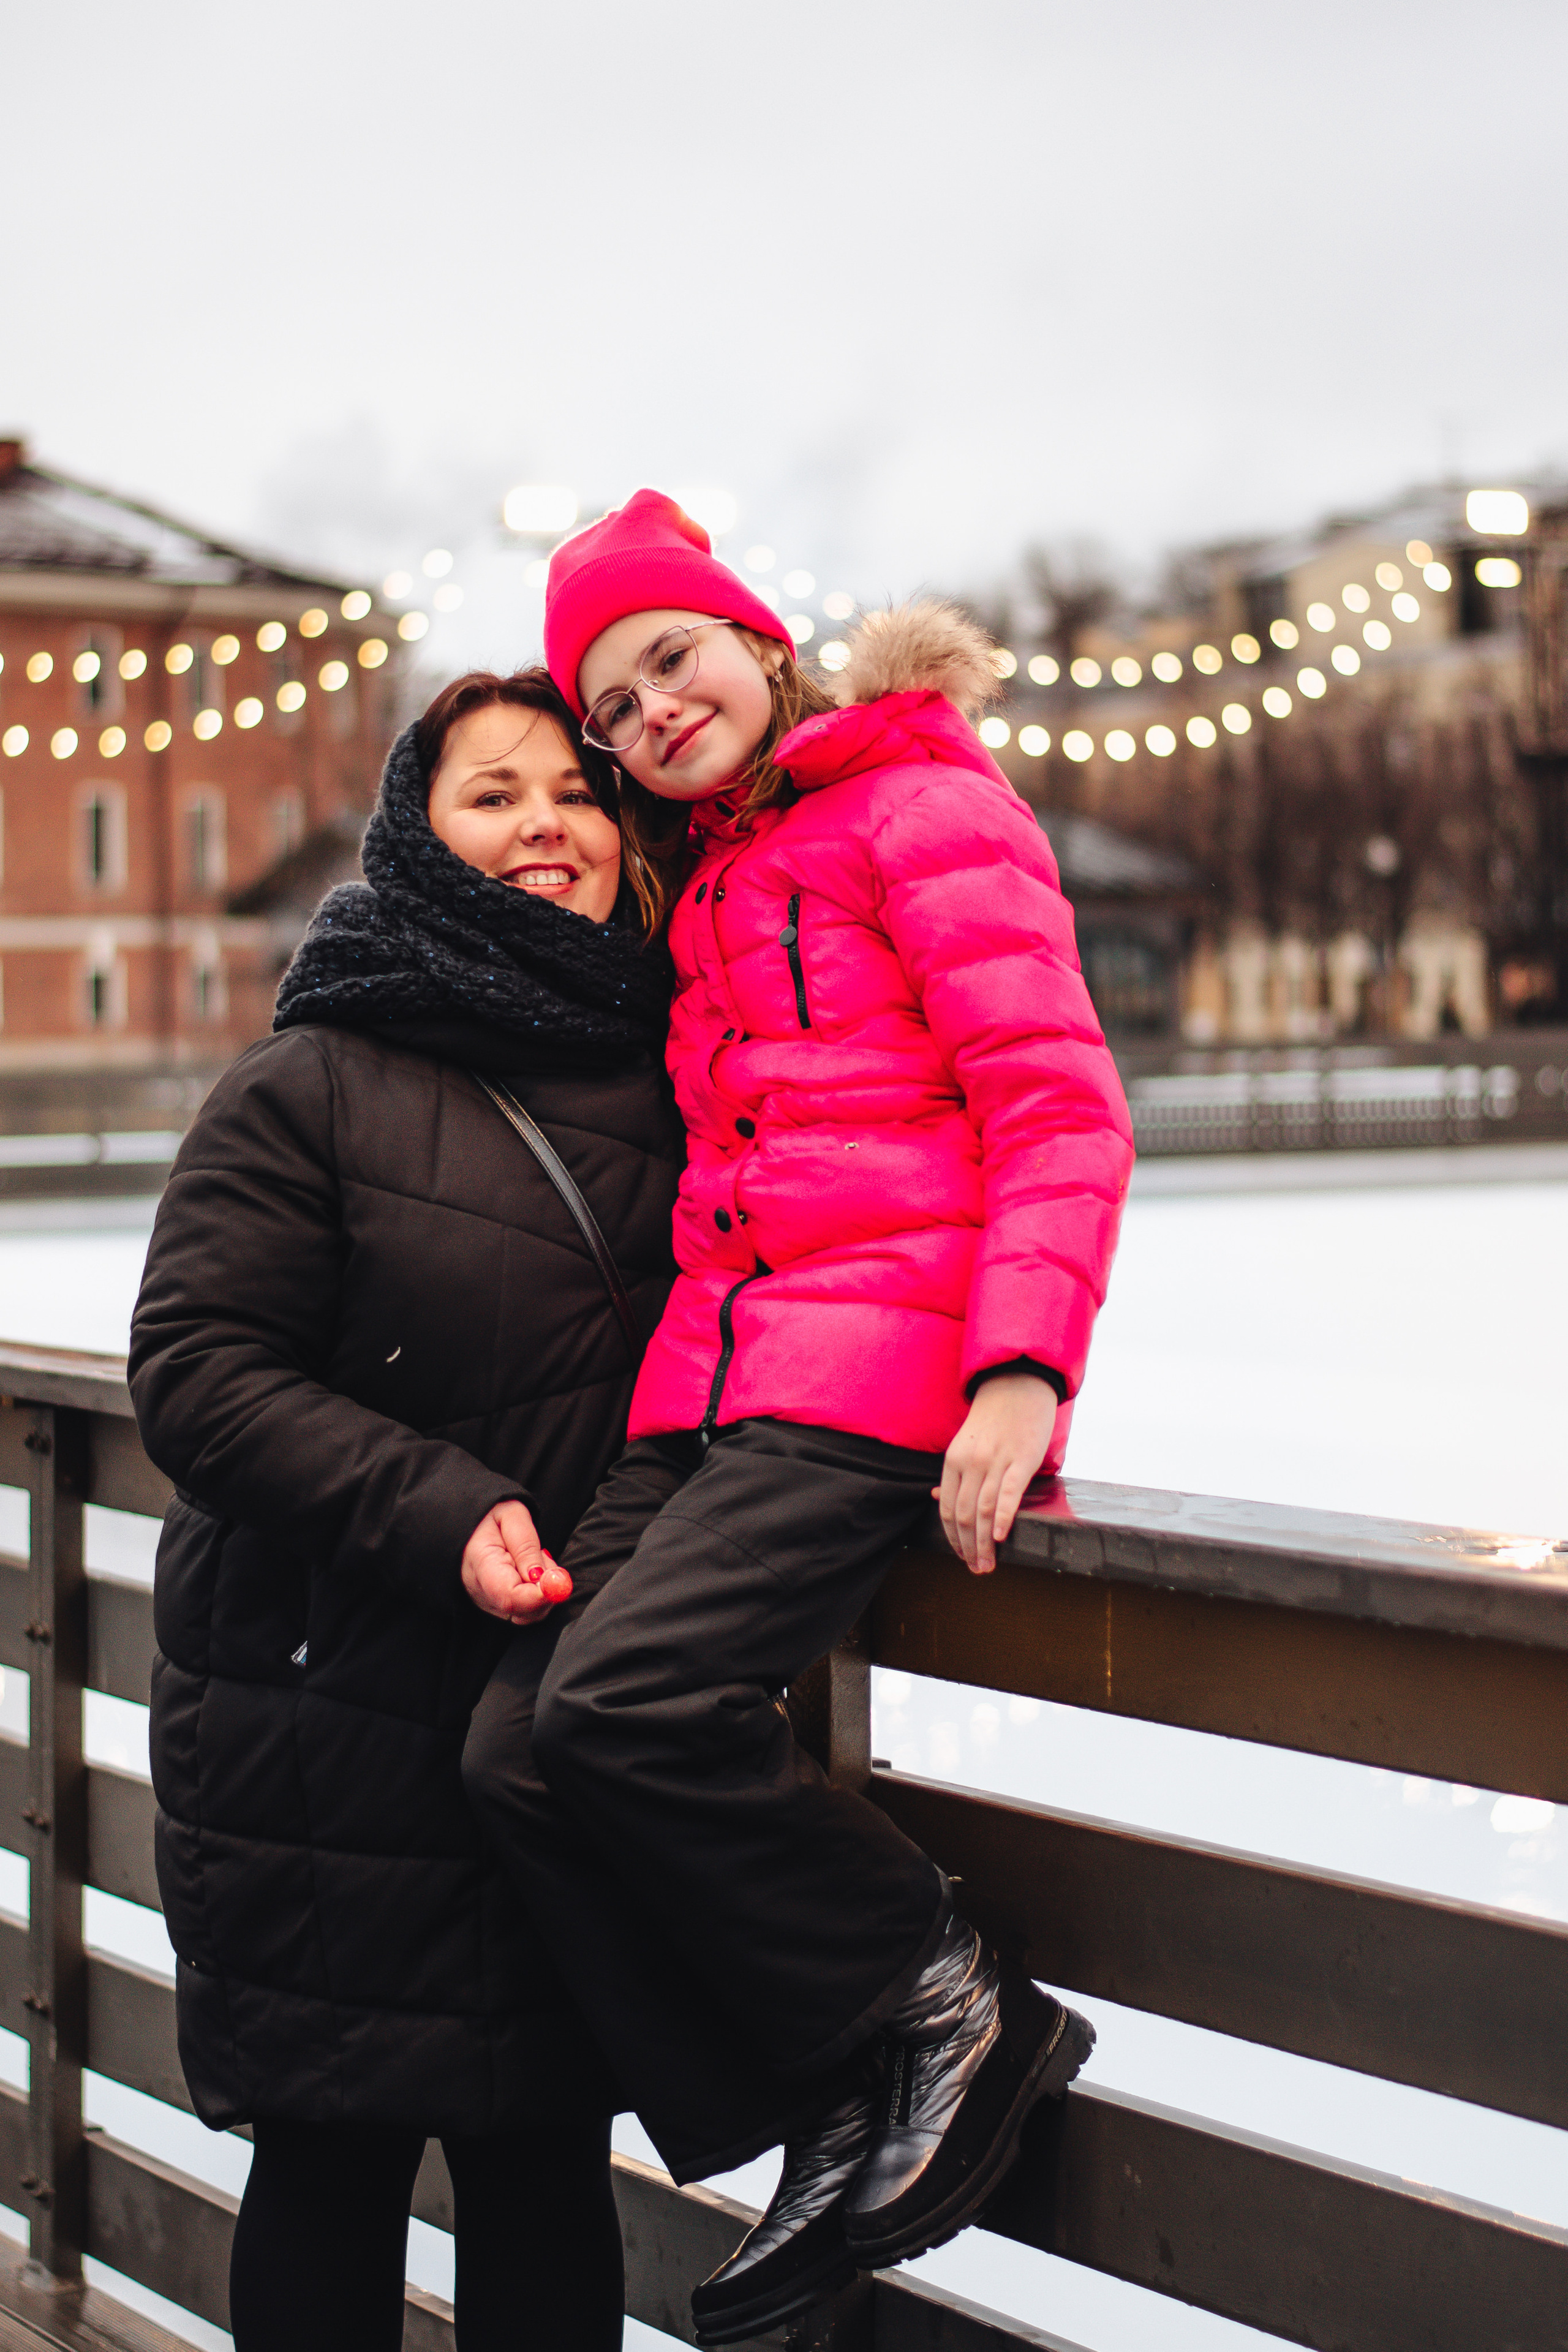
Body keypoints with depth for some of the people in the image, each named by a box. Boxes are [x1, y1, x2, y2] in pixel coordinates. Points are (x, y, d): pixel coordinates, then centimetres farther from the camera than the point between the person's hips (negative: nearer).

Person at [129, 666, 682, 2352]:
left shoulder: (663, 1075, 8)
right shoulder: (313, 1083, -6)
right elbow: (194, 1373, -11)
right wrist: (442, 1512, -22)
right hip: (332, 1714, -4)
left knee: (550, 2159, 8)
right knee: (336, 2162, 6)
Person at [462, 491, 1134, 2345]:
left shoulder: (925, 810, 2)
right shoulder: (702, 886, 25)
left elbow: (1060, 1114, -7)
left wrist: (1022, 1370, -19)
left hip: (887, 1365, -8)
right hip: (713, 1382, 8)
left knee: (626, 1697, -27)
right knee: (518, 1750, -12)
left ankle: (944, 2013, -8)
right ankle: (842, 2124, -3)